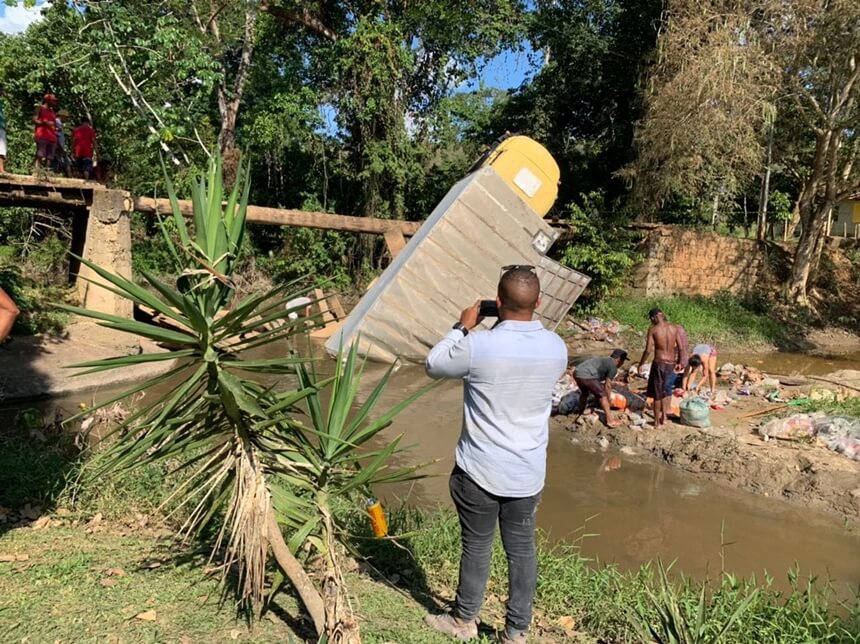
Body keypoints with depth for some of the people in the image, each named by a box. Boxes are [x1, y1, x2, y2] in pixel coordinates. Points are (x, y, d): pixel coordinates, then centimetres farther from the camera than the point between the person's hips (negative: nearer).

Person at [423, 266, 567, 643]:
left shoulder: (478, 346, -21)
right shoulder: (556, 348, -6)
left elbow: (434, 366, -3)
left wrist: (462, 327, 5)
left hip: (480, 470, -3)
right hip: (529, 473, 4)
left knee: (476, 547, 15)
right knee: (522, 549, 16)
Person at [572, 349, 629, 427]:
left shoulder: (604, 361, 27)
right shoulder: (613, 367, 1)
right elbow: (607, 386, 1)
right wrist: (608, 401, 11)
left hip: (577, 373, 9)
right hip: (586, 376, -9)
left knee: (585, 392, 33)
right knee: (602, 395, 3)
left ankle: (580, 411, 52)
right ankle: (610, 421, 2)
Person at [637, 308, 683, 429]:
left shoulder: (653, 330, -9)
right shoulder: (674, 328, 2)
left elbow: (648, 350, -13)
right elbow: (681, 348, 4)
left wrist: (641, 364, 0)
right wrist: (679, 363, 17)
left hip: (659, 364, -4)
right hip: (671, 364, 4)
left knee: (657, 394, 7)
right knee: (666, 391, 23)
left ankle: (657, 422, 14)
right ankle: (664, 417, 24)